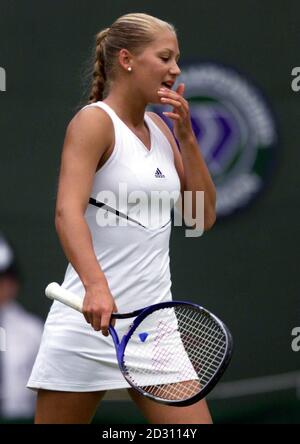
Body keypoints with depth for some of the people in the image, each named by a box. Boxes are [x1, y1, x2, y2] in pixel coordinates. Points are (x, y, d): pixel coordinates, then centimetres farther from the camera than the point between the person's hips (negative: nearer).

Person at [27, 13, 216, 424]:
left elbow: (203, 216, 13)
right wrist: (96, 285, -38)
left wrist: (186, 136, 3)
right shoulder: (94, 121, -8)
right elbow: (68, 212, -23)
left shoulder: (159, 127, 13)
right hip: (93, 323, -6)